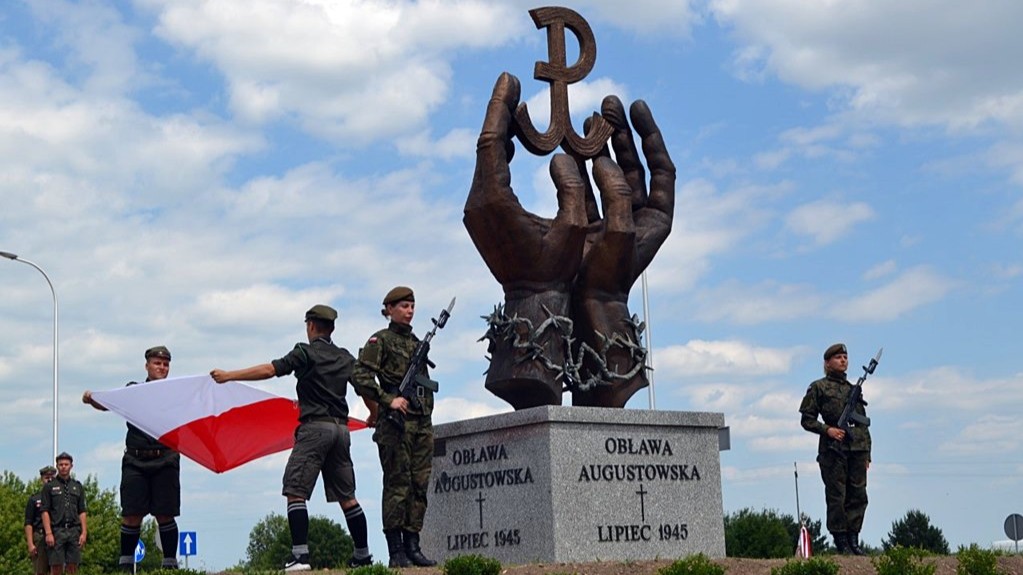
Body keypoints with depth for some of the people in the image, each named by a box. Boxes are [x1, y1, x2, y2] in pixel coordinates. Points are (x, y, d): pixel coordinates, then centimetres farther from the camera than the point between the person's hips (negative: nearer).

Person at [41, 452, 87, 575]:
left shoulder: (77, 486, 15)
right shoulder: (49, 486, 5)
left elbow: (82, 512, 13)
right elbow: (45, 511, -2)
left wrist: (84, 532, 2)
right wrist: (48, 533, -12)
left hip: (74, 531, 3)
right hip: (56, 531, -3)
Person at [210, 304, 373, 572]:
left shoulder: (306, 353, -3)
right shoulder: (346, 357, 15)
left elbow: (270, 370, -11)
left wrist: (228, 376, -8)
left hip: (314, 427, -7)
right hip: (341, 429, 7)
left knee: (295, 491, -7)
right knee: (347, 497, 13)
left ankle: (300, 556, -18)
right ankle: (363, 554, 15)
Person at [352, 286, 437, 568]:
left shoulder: (417, 343, 19)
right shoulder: (381, 340, -1)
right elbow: (361, 377, -11)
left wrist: (428, 421, 16)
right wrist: (388, 401, -16)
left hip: (422, 422, 7)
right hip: (395, 421, -7)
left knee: (419, 485, 4)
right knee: (397, 484, -7)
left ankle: (412, 546, 8)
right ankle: (396, 552, -5)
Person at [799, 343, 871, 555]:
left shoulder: (854, 389, 19)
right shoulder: (818, 387, 4)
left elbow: (864, 424, 20)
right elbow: (806, 420, 1)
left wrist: (867, 453, 14)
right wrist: (827, 429, -15)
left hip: (857, 449, 5)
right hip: (832, 449, -5)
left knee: (858, 496, 2)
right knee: (836, 497, -4)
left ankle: (853, 540, 7)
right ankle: (841, 542, 0)